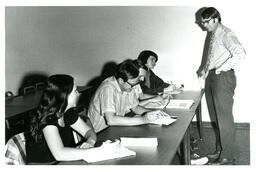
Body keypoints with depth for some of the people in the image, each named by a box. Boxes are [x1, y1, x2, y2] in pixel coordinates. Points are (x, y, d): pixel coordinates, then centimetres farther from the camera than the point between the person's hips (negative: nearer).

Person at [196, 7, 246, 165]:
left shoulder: (226, 34, -12)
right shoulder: (211, 35, 15)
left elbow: (240, 54, -26)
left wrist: (221, 68, -22)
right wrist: (204, 69, 13)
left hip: (223, 77, -9)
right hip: (211, 77, 9)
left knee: (224, 118, -4)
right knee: (216, 117, 14)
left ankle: (227, 156, 4)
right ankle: (220, 150, 26)